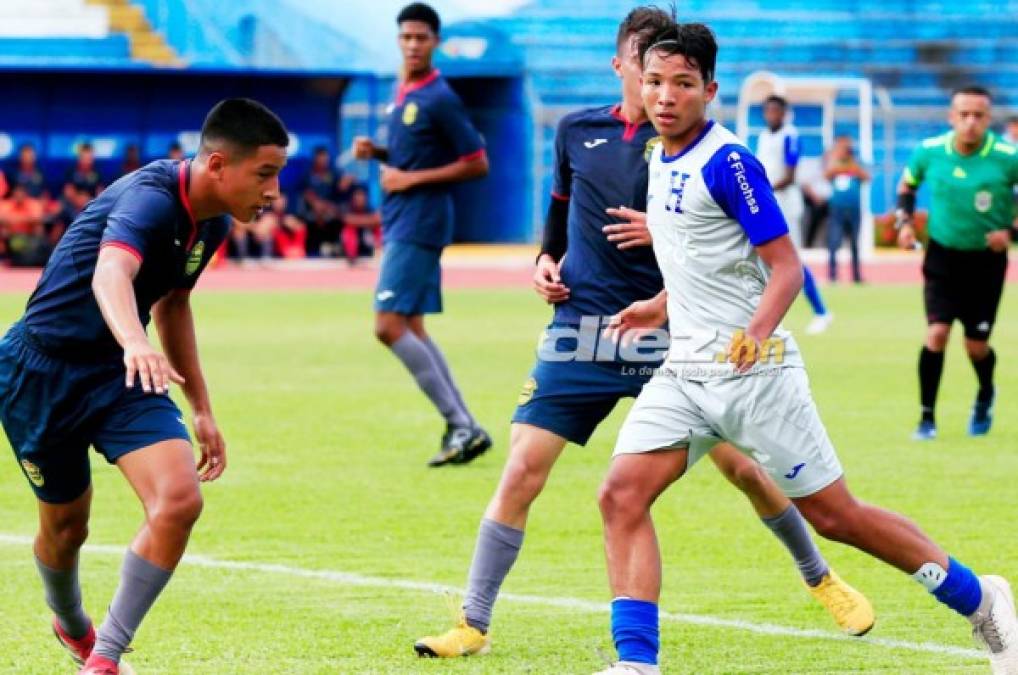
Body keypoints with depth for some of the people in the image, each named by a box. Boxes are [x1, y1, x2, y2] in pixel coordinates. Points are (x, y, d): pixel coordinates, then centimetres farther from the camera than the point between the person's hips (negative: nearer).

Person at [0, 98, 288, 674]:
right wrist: (135, 344, -68)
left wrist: (202, 410, 21)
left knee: (180, 499, -17)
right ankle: (71, 624, 46)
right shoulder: (150, 198, -27)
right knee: (65, 526, 10)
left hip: (121, 372, 6)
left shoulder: (213, 224, 0)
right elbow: (110, 274, -48)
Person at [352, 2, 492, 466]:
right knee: (411, 331, 10)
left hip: (420, 224, -10)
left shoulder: (439, 99, -13)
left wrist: (412, 178, -16)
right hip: (399, 224, 10)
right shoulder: (402, 94, 13)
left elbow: (477, 164, -14)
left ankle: (460, 425, -12)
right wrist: (376, 153, 6)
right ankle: (465, 428, 13)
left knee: (389, 326, -14)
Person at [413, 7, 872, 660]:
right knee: (523, 470, -8)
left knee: (742, 465, 3)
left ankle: (821, 579, 27)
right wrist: (547, 259, 9)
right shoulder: (577, 131, 8)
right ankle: (474, 625, -1)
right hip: (581, 328, 2)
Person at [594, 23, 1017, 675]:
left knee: (834, 515, 1)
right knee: (622, 494, -11)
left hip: (753, 370, -7)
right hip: (686, 370, 7)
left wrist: (757, 330, -33)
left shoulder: (728, 162, -14)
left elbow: (787, 266, -17)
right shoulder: (660, 159, 10)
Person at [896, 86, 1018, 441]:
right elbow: (907, 185, 12)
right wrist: (905, 221, -3)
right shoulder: (929, 151, -9)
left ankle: (985, 396, 38)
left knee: (976, 345, 4)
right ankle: (927, 417, -2)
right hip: (942, 255, 1)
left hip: (986, 260, -1)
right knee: (936, 333, -15)